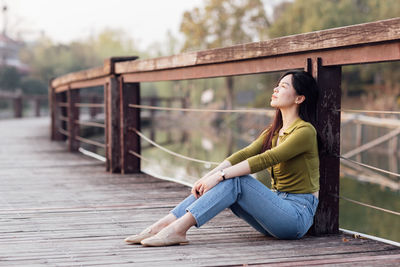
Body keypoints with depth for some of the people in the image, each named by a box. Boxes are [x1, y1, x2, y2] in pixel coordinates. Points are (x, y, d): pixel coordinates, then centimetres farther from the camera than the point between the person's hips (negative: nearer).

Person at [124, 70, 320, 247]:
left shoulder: (305, 131, -12)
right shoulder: (274, 131, 14)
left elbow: (264, 160, -23)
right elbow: (244, 154, 0)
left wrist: (220, 176, -26)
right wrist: (208, 176, -14)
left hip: (298, 214, -7)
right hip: (278, 205, 7)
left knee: (235, 180, -25)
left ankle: (177, 229, -28)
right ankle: (162, 226, -17)